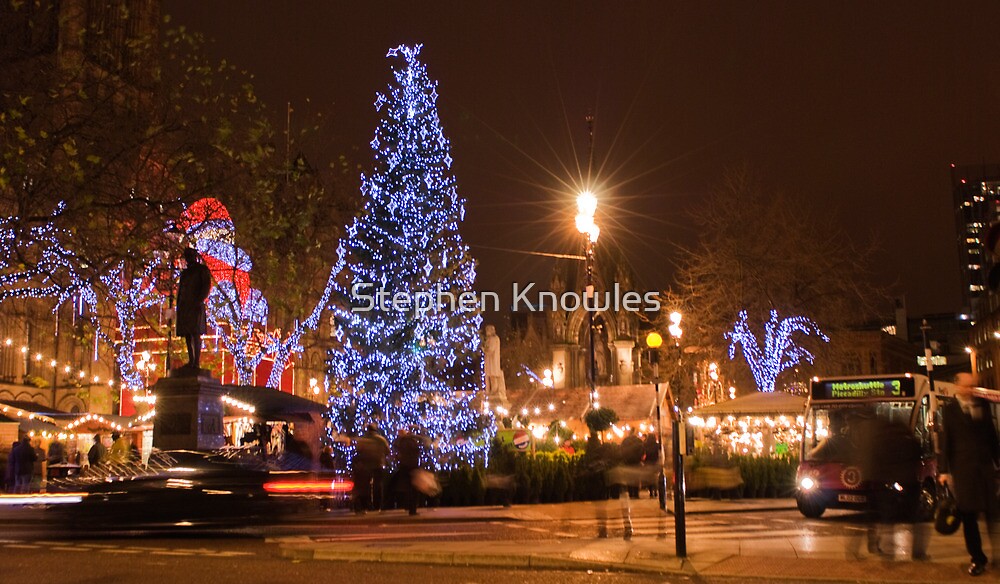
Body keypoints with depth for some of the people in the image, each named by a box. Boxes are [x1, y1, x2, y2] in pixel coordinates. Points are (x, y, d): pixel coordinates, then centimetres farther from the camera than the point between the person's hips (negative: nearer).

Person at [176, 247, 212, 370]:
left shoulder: (202, 269, 6)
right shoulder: (185, 272, 25)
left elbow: (207, 285, -5)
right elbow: (180, 288, 24)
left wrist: (200, 300, -17)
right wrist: (178, 305, 13)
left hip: (195, 306, -7)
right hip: (184, 307, 7)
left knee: (195, 333, -14)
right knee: (187, 335, 2)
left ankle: (197, 362, -19)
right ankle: (191, 362, 3)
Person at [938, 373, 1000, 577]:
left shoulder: (983, 405, 8)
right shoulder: (949, 409, 0)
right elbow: (944, 441, -1)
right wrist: (944, 470, -5)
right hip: (962, 469, -2)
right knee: (968, 516, 4)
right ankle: (977, 558, 14)